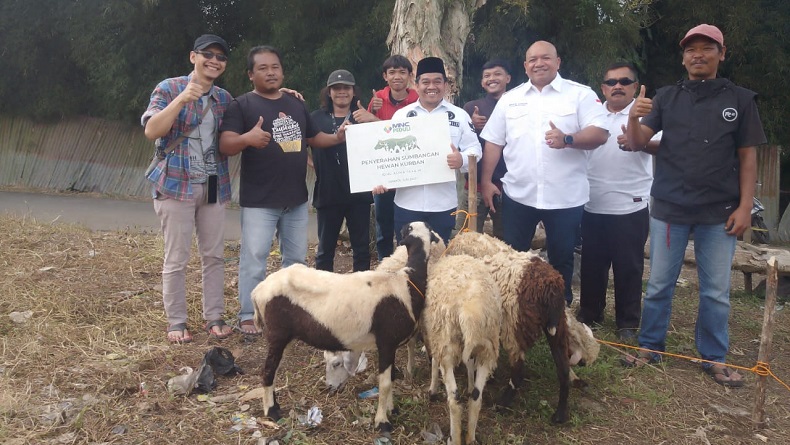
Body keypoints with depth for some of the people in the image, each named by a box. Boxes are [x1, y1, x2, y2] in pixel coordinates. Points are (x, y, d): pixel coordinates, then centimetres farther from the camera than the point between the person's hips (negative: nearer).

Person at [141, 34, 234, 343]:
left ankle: (214, 317, 19)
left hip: (214, 187, 5)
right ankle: (176, 322, 13)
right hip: (176, 185, -4)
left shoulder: (225, 98, 11)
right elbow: (151, 131, -14)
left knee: (214, 256, 7)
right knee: (176, 259, 1)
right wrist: (181, 100, -25)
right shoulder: (169, 88, -3)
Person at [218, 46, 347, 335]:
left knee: (296, 258, 16)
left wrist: (337, 137, 3)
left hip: (296, 198, 6)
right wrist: (247, 138, -39)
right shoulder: (241, 105, -7)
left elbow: (314, 138, 22)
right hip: (259, 201, -6)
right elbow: (225, 146, -18)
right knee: (254, 259, -1)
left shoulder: (296, 105, 12)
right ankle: (248, 315, 13)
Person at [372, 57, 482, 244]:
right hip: (407, 203, 1)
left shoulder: (459, 115, 4)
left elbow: (474, 148, 1)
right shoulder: (401, 115, 7)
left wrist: (462, 159, -22)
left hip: (443, 204, -1)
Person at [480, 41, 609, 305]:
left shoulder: (580, 94, -1)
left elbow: (600, 133, -9)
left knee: (561, 257, 11)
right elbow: (494, 142, 10)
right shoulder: (510, 99, 9)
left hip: (565, 197, -2)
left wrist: (567, 139, -26)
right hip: (518, 195, 2)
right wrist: (486, 181, 5)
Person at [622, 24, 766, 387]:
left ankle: (714, 358, 22)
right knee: (659, 285, 9)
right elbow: (636, 144, -3)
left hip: (719, 212, 0)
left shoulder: (740, 100, 3)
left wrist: (745, 206, -5)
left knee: (716, 291, 8)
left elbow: (747, 157, 3)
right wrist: (633, 118, -25)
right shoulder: (666, 97, 4)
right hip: (668, 208, 0)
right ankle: (650, 348, 22)